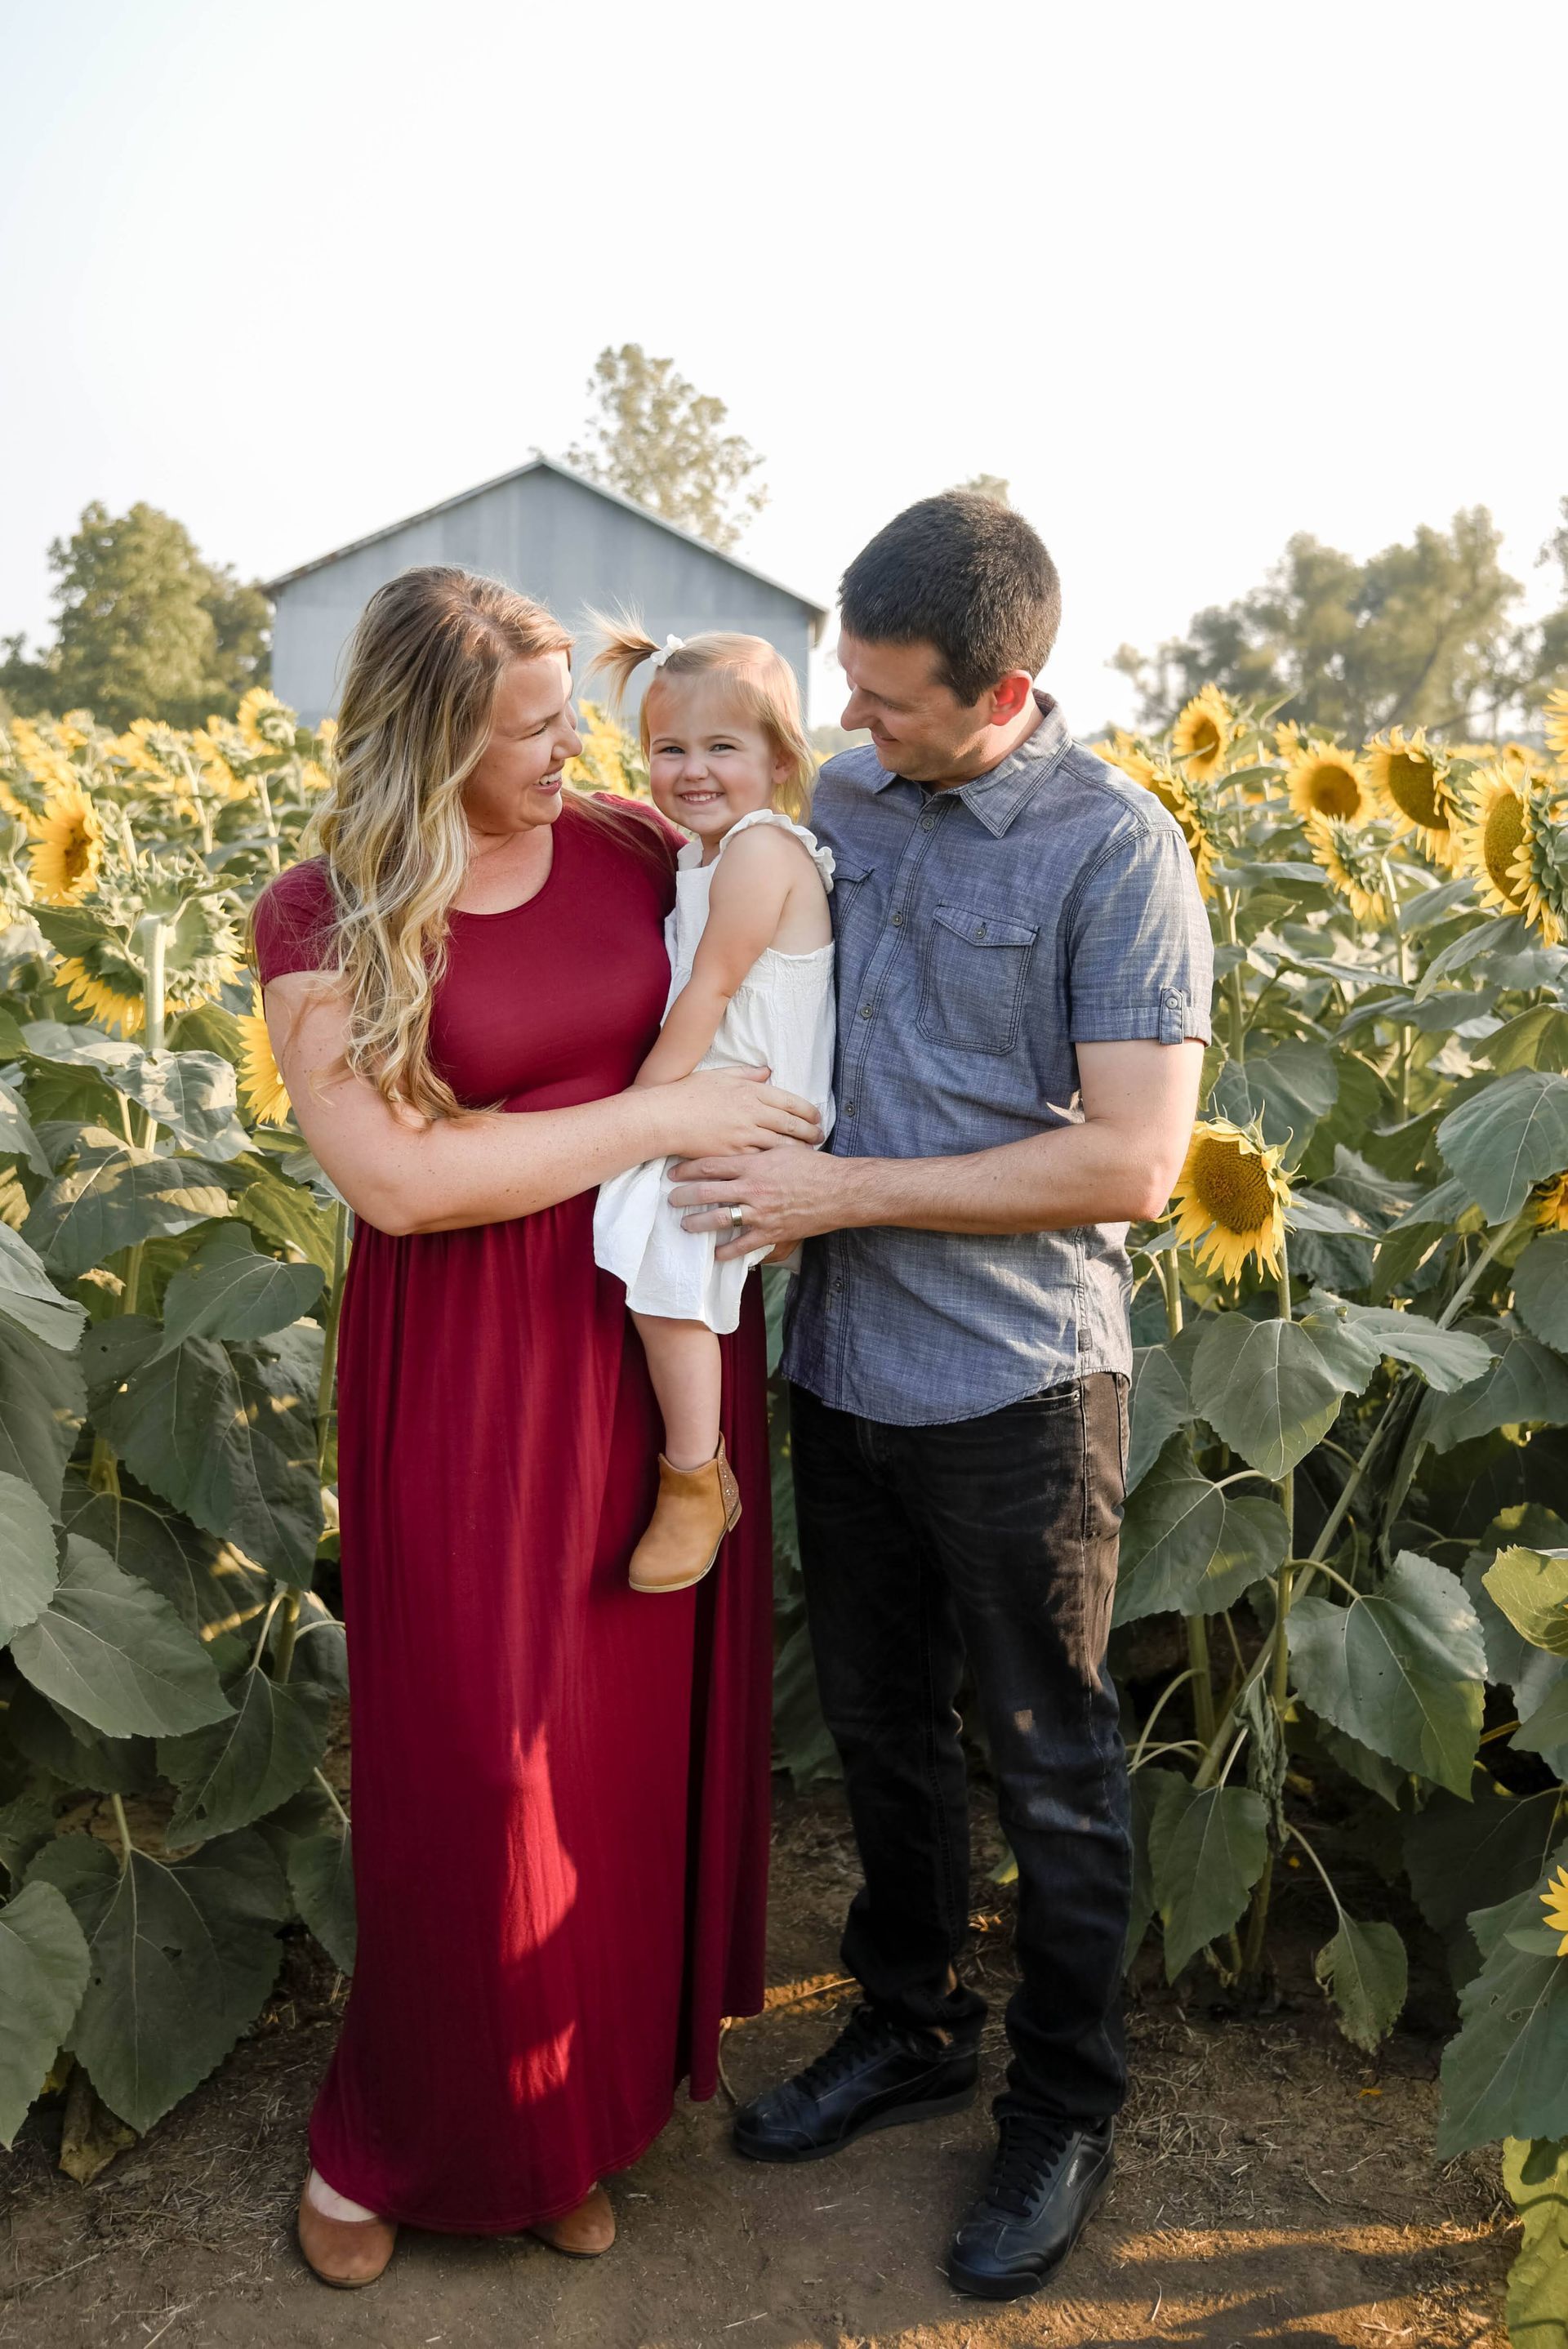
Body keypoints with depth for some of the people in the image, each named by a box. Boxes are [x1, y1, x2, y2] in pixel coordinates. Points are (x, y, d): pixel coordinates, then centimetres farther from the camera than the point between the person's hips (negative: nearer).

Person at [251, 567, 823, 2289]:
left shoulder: (633, 850, 2)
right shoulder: (325, 921, -9)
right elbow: (396, 1179, -19)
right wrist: (661, 1116, -18)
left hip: (664, 1337, 4)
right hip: (472, 1375, -4)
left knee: (637, 1734, 13)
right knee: (472, 1757, 6)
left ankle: (591, 2097, 37)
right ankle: (401, 2131, 33)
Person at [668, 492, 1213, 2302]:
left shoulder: (1117, 849, -14)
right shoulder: (835, 799, 3)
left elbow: (1132, 1160, -20)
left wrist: (843, 1191, -21)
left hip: (1015, 1389, -5)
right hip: (841, 1368, 6)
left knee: (1048, 1763, 12)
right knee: (875, 1726, 20)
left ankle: (1066, 2110, 34)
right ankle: (910, 2030, 43)